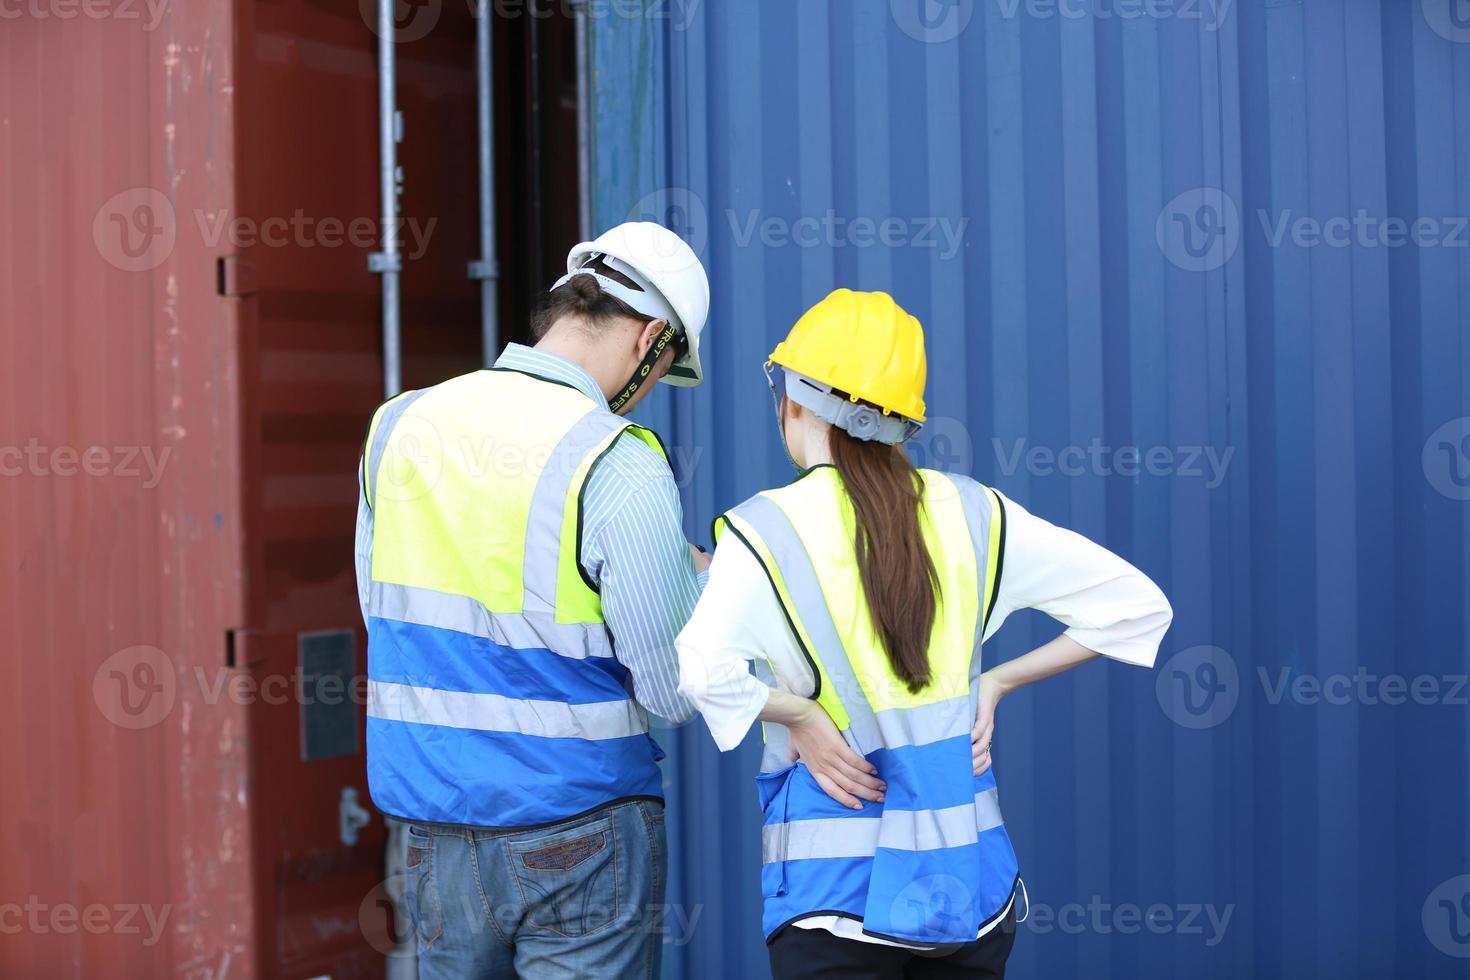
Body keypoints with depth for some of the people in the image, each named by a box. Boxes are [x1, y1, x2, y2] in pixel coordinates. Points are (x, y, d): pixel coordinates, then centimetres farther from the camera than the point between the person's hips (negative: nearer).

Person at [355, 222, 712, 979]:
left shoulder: (399, 425, 2)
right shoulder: (620, 466, -16)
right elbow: (677, 690, -11)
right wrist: (700, 581, 8)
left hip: (436, 830, 5)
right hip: (578, 832, -5)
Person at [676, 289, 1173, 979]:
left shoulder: (763, 529, -11)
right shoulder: (973, 512, 2)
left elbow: (703, 671, -30)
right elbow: (1139, 605, 5)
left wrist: (799, 715, -12)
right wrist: (996, 682, 5)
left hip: (837, 884, -4)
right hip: (970, 875, 4)